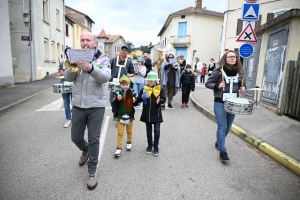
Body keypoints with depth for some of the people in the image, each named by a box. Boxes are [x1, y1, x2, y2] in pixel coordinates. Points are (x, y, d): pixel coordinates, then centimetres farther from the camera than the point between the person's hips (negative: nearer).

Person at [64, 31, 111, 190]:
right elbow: (68, 78, -4)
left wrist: (91, 68, -36)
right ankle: (85, 151, 48)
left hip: (96, 106, -3)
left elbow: (105, 77, -18)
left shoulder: (103, 58, -1)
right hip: (78, 105, 3)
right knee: (76, 137, 14)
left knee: (94, 140, 4)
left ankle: (92, 172, 21)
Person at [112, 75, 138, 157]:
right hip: (120, 116, -1)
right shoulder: (118, 93, -9)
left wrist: (135, 101, -23)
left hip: (129, 116, 1)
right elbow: (114, 104, -13)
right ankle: (119, 148, 9)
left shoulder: (132, 93, -6)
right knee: (120, 133, 3)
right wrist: (117, 99, -32)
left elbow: (136, 103, -1)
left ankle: (129, 142, 41)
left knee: (129, 131, 19)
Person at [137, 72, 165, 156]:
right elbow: (138, 99, 1)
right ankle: (150, 146, 31)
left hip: (156, 114, -2)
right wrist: (142, 97, -21)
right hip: (147, 114, 2)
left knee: (157, 131, 2)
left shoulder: (160, 89, -4)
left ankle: (156, 147, 19)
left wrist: (159, 101, -30)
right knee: (148, 131, 14)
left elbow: (163, 99, -8)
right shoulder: (144, 88, 0)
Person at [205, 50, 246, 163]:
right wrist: (217, 86, -23)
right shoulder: (218, 71, -10)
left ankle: (218, 142, 38)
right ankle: (222, 151, 2)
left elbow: (242, 83, 19)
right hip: (220, 103, -5)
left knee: (228, 127, 15)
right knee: (222, 127, -5)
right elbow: (207, 83, -6)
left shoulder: (239, 72, 4)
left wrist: (243, 87, -3)